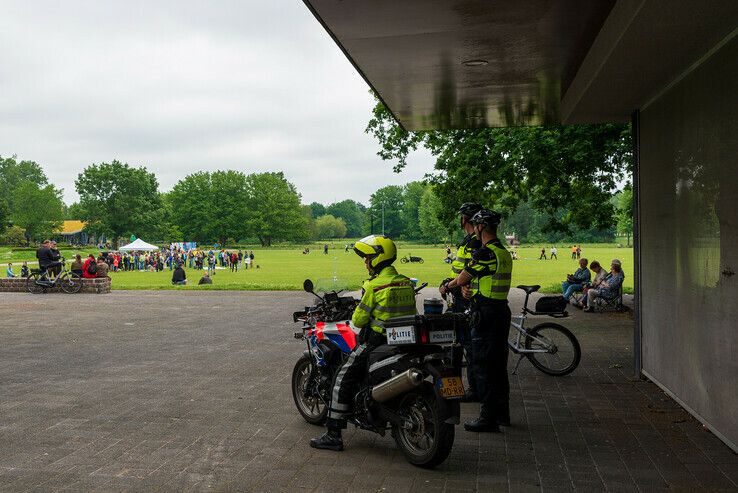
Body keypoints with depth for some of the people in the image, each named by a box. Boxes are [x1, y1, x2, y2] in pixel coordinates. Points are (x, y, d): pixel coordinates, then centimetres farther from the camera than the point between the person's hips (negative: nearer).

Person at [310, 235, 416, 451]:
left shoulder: (374, 285, -14)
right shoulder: (406, 282, 8)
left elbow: (359, 320, -10)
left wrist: (354, 319, 12)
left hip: (377, 342, -8)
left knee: (343, 379, -2)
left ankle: (333, 434, -5)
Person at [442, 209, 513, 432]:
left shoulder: (485, 253, -18)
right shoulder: (504, 253, 13)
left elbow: (462, 278, -8)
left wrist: (448, 286, 11)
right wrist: (468, 288, 7)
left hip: (485, 314, -9)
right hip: (502, 310, 10)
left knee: (484, 366, -4)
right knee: (499, 364, 15)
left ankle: (488, 418, -1)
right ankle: (502, 412, 24)